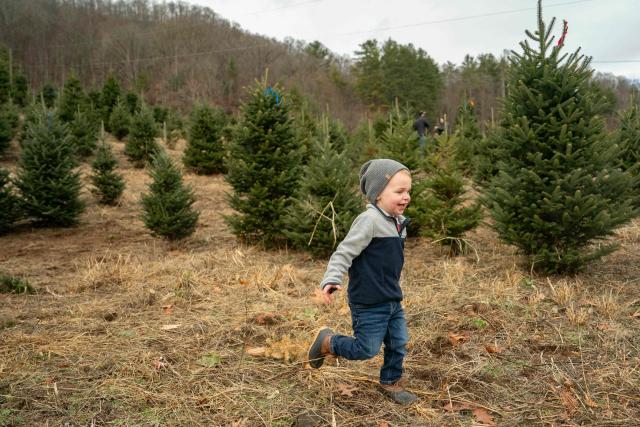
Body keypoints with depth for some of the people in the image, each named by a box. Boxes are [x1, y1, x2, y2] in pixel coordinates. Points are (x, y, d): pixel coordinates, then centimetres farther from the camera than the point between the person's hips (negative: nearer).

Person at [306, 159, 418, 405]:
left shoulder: (399, 222, 9)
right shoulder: (369, 220, -20)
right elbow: (344, 252, -22)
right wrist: (331, 279, -34)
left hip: (393, 300, 9)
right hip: (369, 303, -8)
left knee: (398, 344, 15)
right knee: (367, 349, -1)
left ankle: (391, 383, 36)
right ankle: (326, 341, 22)